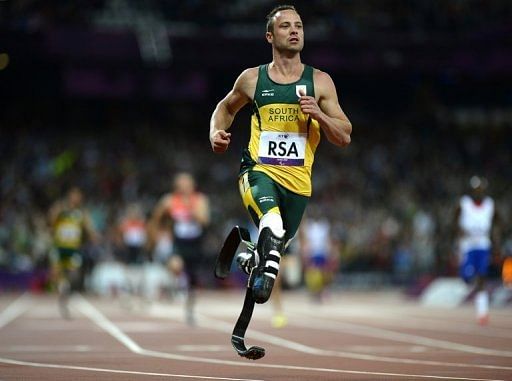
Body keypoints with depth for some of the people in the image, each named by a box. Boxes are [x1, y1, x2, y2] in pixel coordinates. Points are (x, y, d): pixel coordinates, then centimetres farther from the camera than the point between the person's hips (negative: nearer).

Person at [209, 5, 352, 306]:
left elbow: (345, 137, 4)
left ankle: (246, 255, 45)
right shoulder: (252, 78, 4)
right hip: (259, 170, -2)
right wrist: (216, 133, 5)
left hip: (297, 179, 2)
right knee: (273, 224, -34)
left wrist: (319, 115, -15)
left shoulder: (319, 81, 4)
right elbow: (227, 107, 25)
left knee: (276, 245, 14)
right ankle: (266, 272, -13)